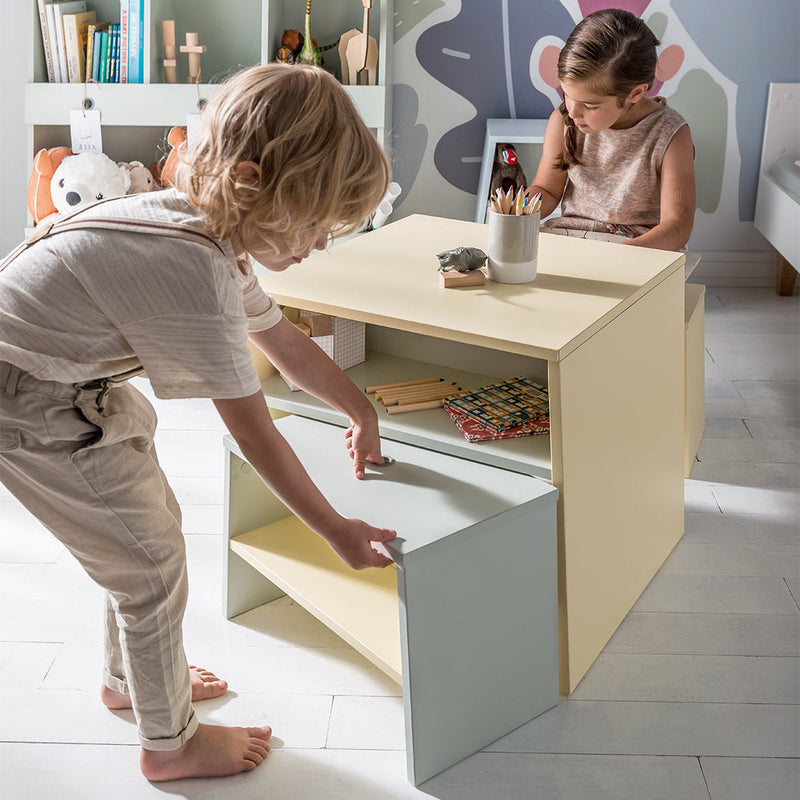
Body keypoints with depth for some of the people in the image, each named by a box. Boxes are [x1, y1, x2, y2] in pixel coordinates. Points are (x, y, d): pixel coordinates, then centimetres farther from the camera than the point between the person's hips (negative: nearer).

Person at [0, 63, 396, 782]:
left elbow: (287, 343, 12)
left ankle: (131, 679, 44)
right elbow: (253, 431, -25)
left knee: (153, 520, 20)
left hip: (77, 377, 9)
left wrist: (362, 411, 23)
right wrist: (337, 531, -14)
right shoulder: (196, 273, -33)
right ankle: (171, 744, 24)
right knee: (153, 565, 2)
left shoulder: (210, 232, -4)